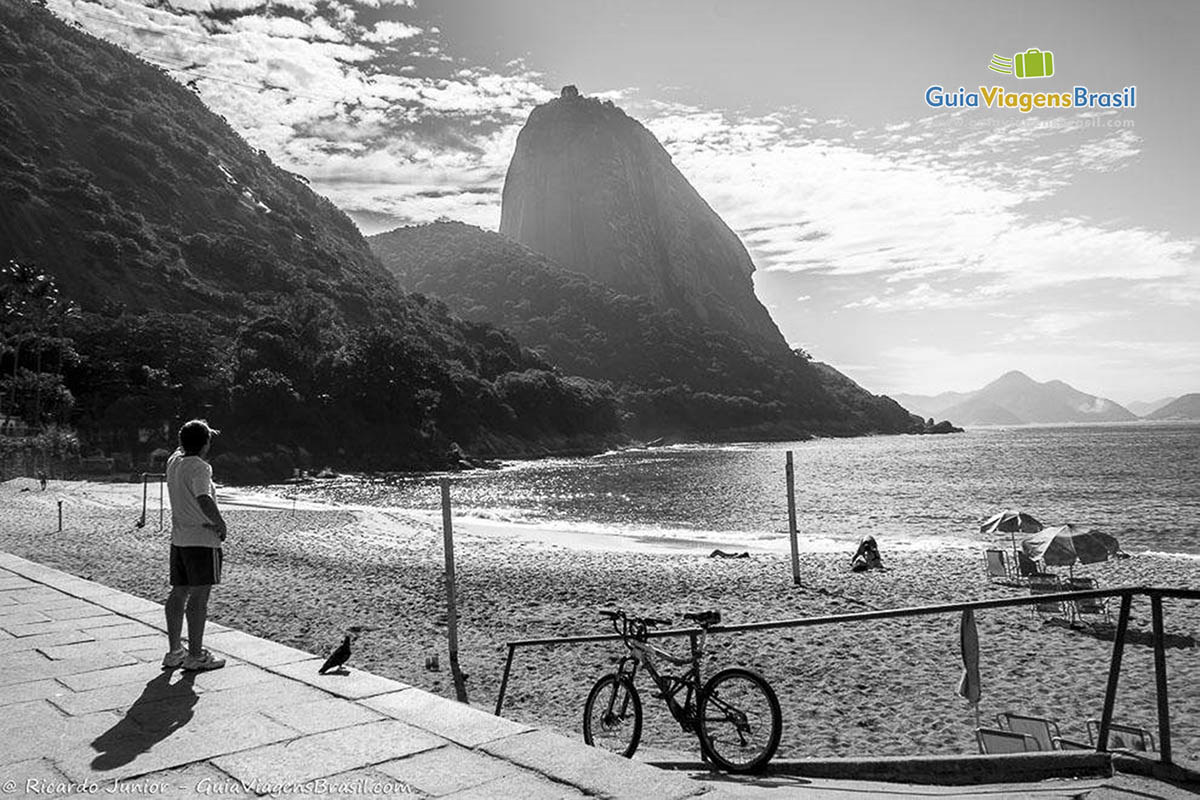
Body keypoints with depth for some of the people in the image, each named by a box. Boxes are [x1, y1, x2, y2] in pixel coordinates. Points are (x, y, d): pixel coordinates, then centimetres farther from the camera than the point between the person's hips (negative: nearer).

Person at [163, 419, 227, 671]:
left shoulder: (173, 462, 7)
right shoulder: (199, 468, -19)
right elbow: (204, 500, -33)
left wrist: (190, 438, 26)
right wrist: (220, 523, -22)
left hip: (178, 538, 9)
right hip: (202, 540, -9)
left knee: (179, 593, 14)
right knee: (199, 597, -2)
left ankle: (174, 652, 22)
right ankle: (195, 655, 4)